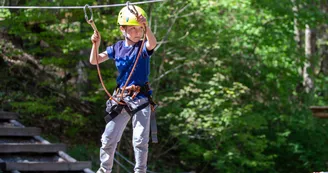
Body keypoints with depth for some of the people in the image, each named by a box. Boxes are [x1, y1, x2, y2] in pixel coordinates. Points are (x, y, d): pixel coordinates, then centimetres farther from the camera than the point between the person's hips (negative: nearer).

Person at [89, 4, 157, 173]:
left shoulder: (143, 47, -6)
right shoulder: (117, 48, 4)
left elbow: (152, 43, -31)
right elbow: (94, 61, 5)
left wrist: (145, 26, -47)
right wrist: (96, 44, -13)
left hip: (141, 99, -3)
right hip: (120, 99, 3)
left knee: (140, 140, -5)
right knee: (108, 138, 8)